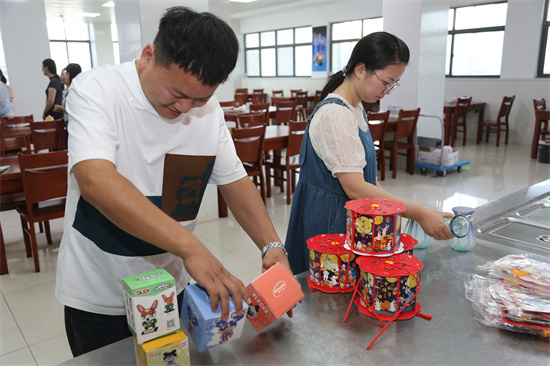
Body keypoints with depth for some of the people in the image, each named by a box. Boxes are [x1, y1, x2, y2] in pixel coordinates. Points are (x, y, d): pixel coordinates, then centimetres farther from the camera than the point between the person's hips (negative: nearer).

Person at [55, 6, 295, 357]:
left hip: (171, 288, 4)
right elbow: (95, 181, -35)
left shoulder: (208, 108, -5)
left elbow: (235, 180, -1)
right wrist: (191, 247, -43)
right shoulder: (95, 89, -20)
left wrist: (272, 245, -15)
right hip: (97, 298, -3)